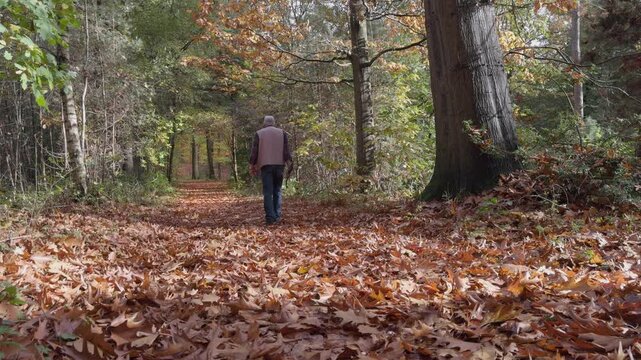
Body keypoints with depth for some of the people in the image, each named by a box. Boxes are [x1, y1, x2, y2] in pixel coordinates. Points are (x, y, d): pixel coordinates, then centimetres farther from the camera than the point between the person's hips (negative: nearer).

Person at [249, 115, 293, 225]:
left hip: (265, 166, -1)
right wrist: (289, 163, 1)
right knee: (277, 191, 9)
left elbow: (254, 151, 4)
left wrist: (252, 165, 8)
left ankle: (270, 217, -9)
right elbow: (286, 150, 2)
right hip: (279, 165, 1)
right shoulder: (282, 133, 12)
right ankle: (277, 216, 6)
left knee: (268, 192, -3)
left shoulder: (259, 133, 9)